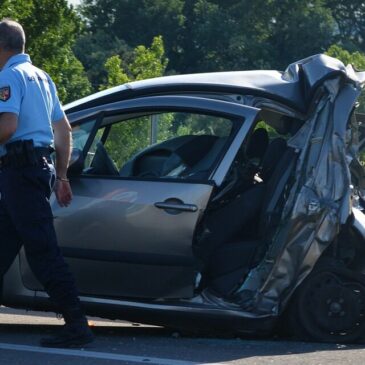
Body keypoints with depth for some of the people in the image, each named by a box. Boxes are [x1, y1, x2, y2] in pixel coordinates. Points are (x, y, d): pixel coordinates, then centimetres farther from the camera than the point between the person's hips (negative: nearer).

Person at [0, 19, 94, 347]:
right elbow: (64, 129, 24)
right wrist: (61, 176, 25)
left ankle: (77, 325, -14)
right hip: (41, 166, 10)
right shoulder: (41, 77, 21)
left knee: (43, 251, -11)